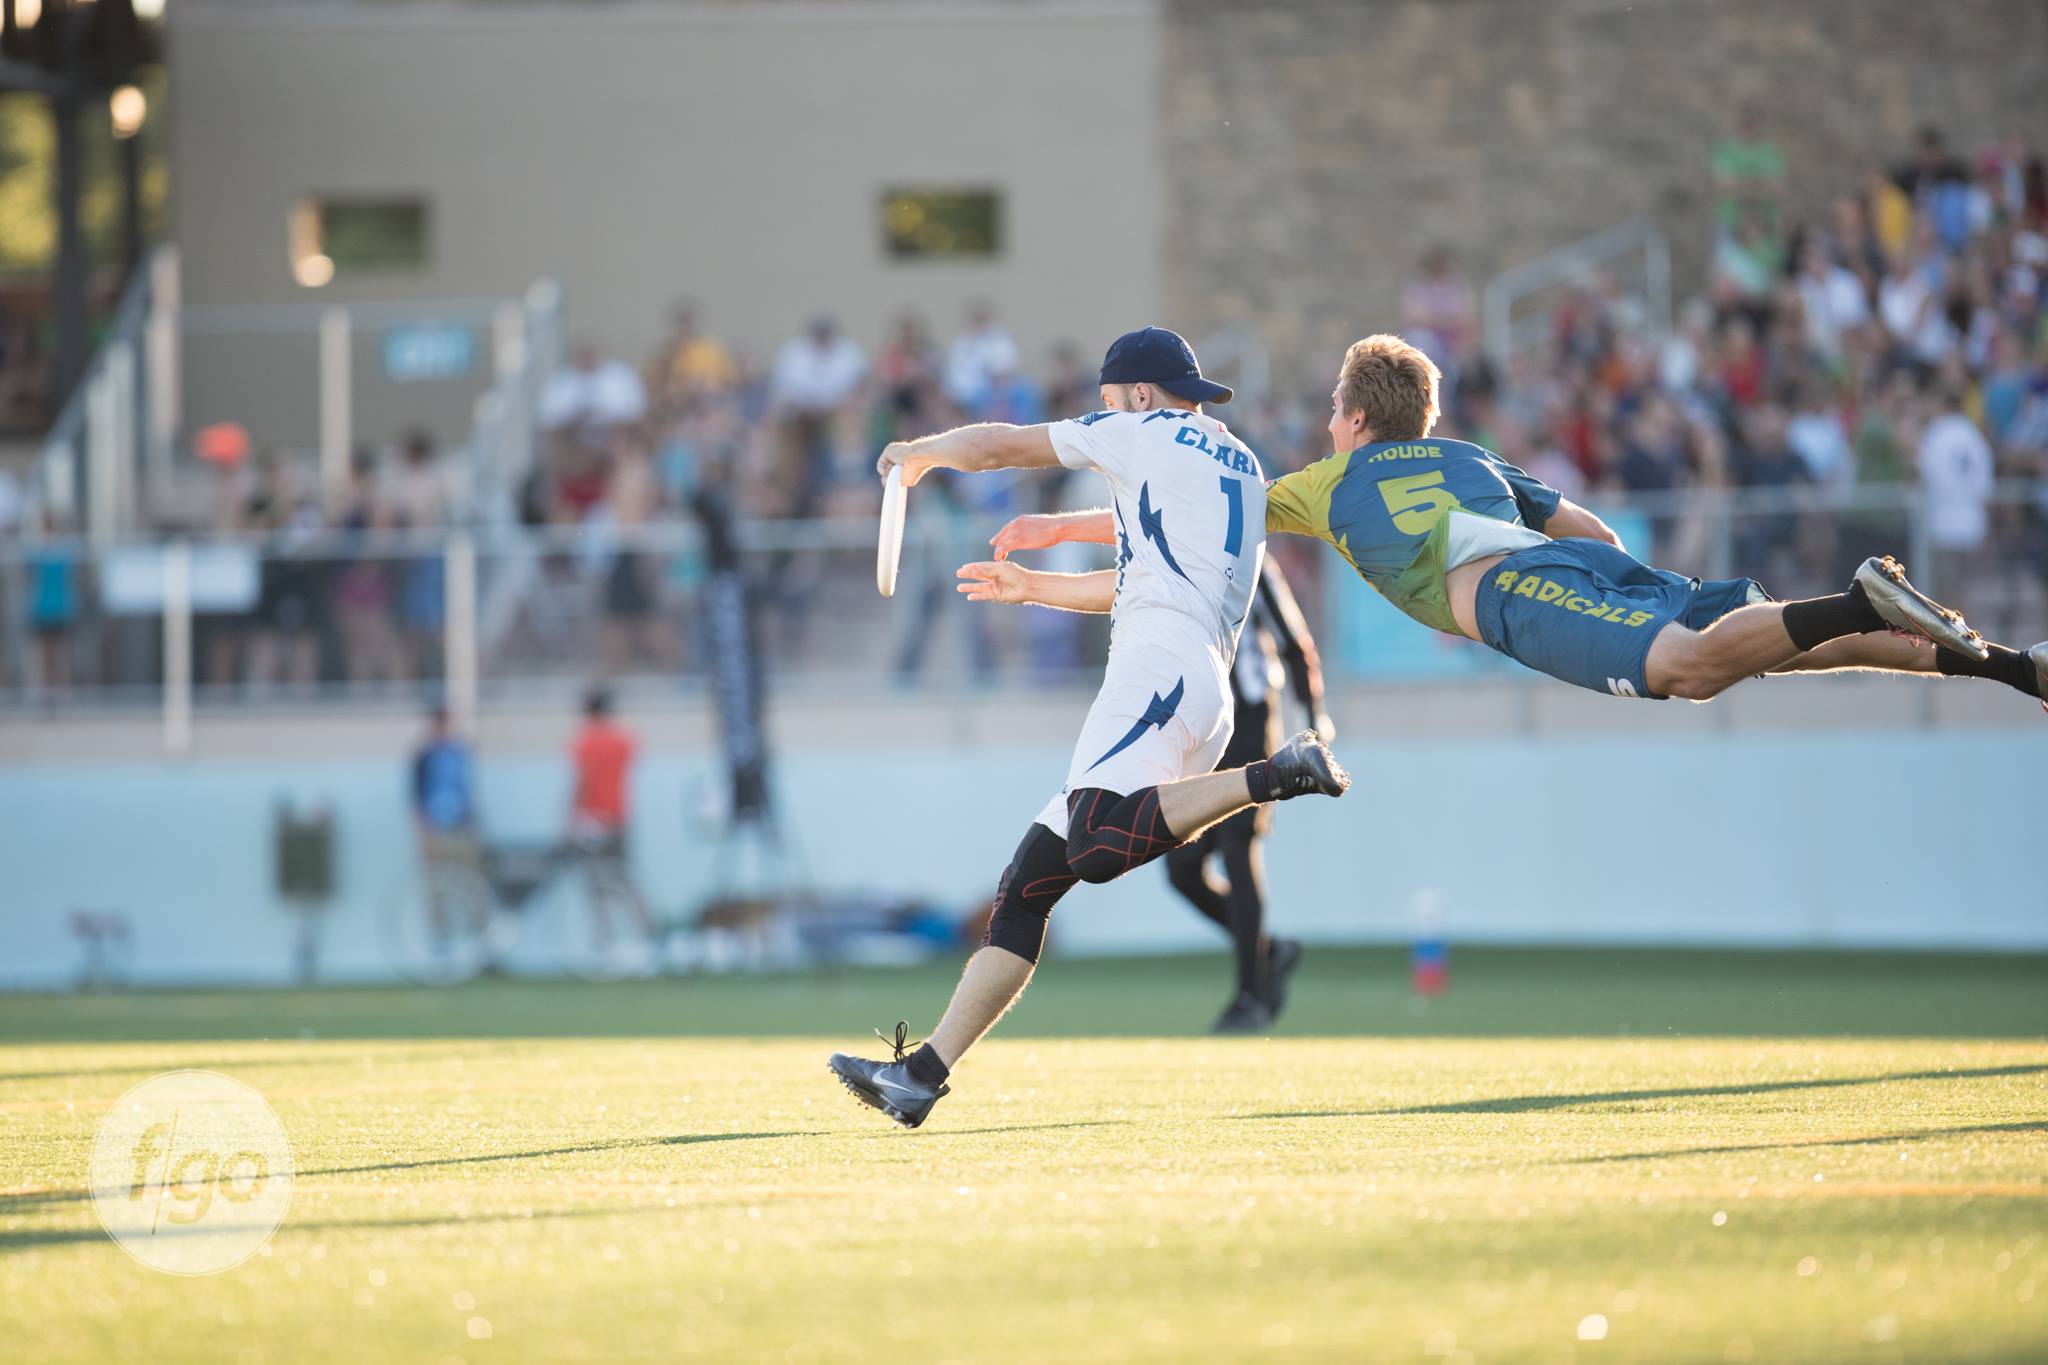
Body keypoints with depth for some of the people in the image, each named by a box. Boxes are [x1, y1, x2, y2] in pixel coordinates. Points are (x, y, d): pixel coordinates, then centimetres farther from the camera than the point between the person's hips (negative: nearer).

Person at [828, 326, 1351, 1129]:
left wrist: (916, 455, 37)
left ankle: (1275, 776, -31)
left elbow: (995, 447, 18)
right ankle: (923, 1075, -2)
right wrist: (1034, 588, 51)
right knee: (1026, 887, 4)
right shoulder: (1241, 468, 32)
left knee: (1098, 843, -34)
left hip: (1161, 665, -9)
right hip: (1207, 698, 9)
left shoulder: (1146, 434, 9)